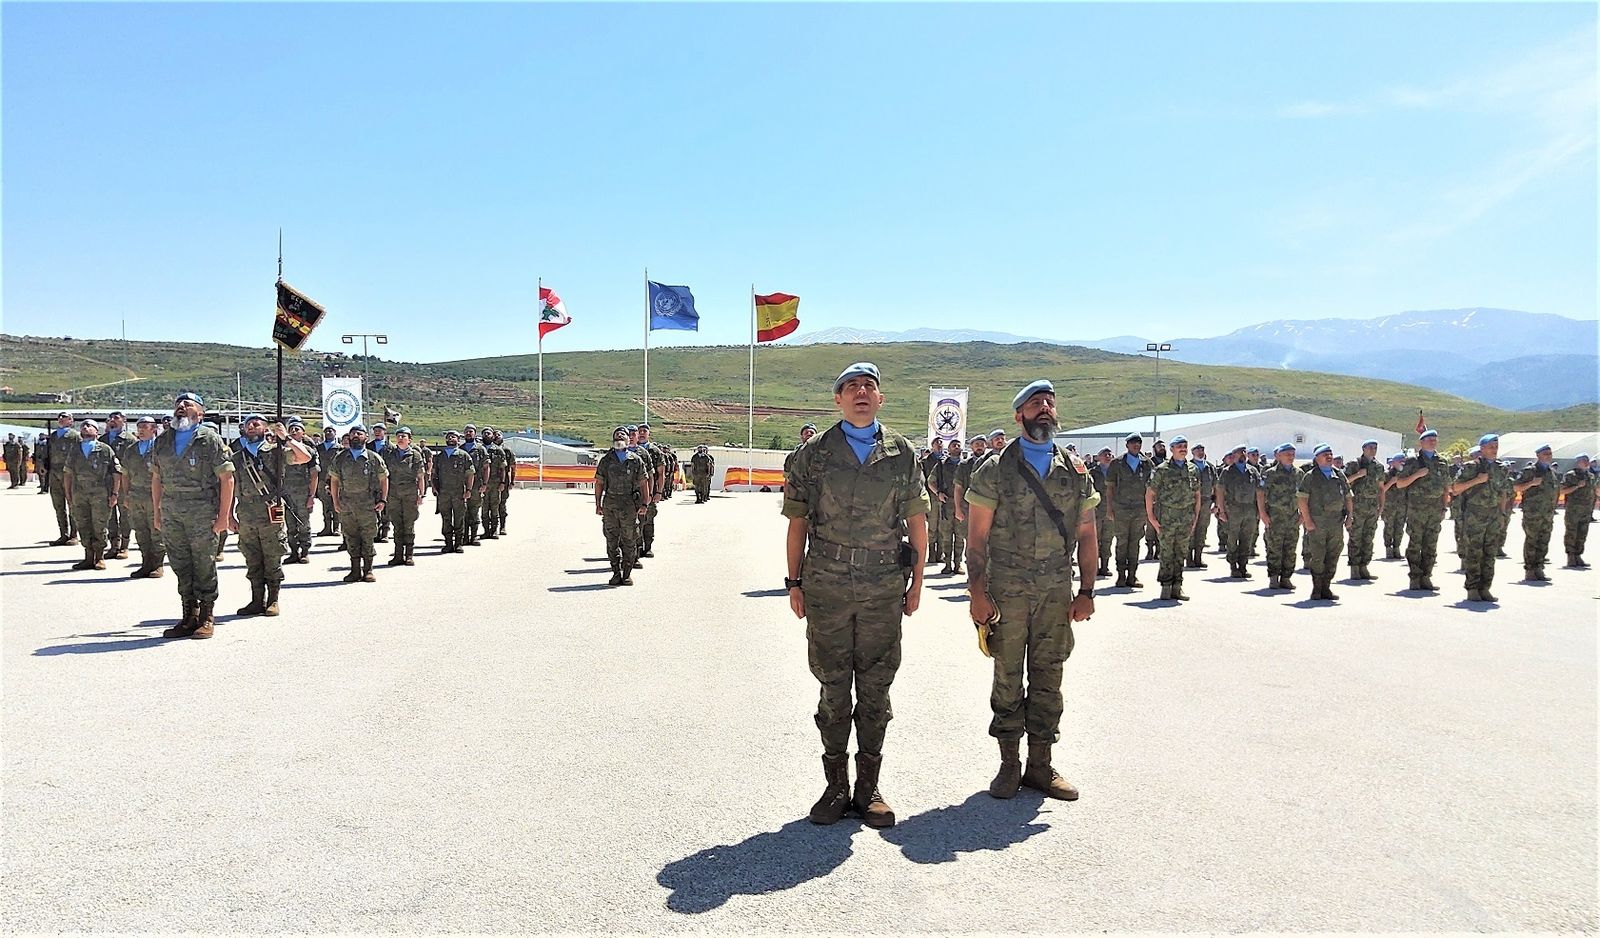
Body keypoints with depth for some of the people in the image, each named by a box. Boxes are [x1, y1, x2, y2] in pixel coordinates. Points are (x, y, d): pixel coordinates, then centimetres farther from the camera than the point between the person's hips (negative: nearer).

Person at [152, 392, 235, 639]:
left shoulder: (210, 439, -3)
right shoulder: (163, 441, 13)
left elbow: (226, 478, -5)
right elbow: (157, 478, 18)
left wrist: (223, 515, -10)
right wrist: (156, 512, 12)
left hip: (202, 511, -5)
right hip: (170, 512, 5)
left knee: (204, 566, -1)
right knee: (180, 566, 9)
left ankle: (207, 619, 8)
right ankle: (189, 617, 19)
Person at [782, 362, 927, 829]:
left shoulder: (902, 454, 6)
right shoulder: (814, 454, 3)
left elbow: (916, 521, 10)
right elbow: (798, 522, 5)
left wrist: (917, 581, 7)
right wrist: (794, 584, 2)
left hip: (884, 589, 1)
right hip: (826, 588, -1)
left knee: (875, 690, 7)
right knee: (833, 690, 6)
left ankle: (868, 787, 19)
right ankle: (836, 786, 18)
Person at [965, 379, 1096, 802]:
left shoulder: (1076, 472, 9)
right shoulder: (995, 470, -1)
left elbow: (1087, 535, 10)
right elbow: (977, 536, -3)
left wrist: (1086, 591, 3)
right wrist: (976, 592, -10)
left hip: (1057, 592, 3)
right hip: (1006, 592, -2)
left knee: (1048, 679, 8)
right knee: (1007, 679, 5)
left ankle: (1041, 766, 19)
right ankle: (1010, 764, 17)